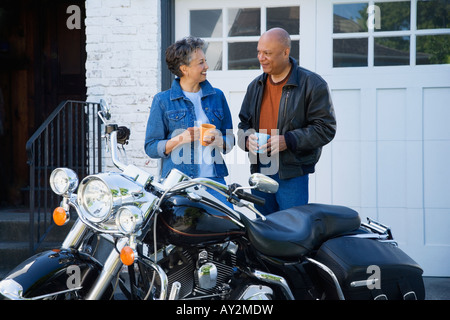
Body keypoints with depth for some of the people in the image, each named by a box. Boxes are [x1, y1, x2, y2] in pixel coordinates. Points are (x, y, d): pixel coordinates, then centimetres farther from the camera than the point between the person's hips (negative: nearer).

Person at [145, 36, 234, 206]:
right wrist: (180, 139, -13)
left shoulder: (217, 96, 14)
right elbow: (151, 148, 3)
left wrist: (218, 140, -5)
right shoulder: (163, 100, 5)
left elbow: (230, 141, 18)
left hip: (213, 179, 2)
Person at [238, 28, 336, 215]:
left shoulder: (312, 84, -4)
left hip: (293, 176, -6)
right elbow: (244, 123, 23)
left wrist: (288, 140, -18)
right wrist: (247, 139, -1)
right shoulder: (255, 86, 15)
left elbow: (325, 128, -7)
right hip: (260, 173, 6)